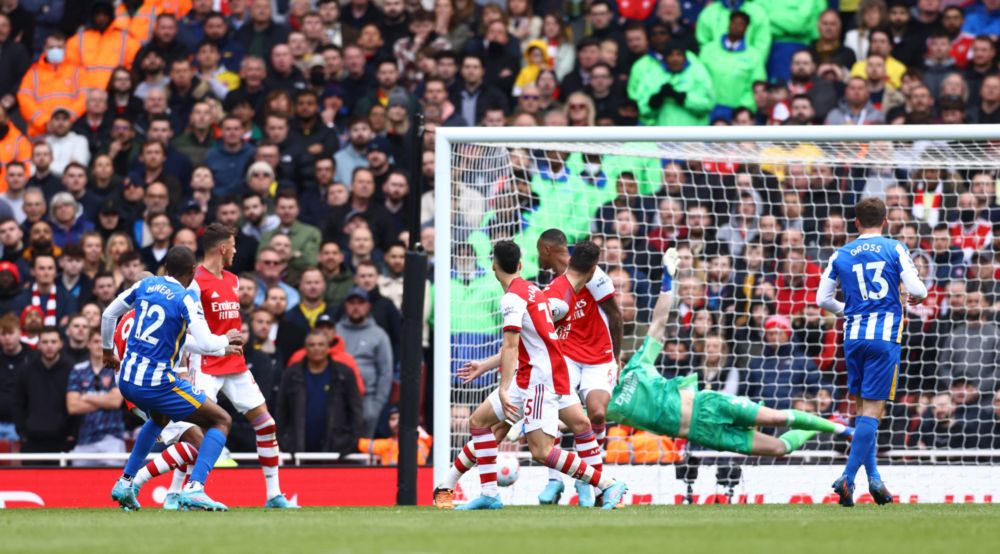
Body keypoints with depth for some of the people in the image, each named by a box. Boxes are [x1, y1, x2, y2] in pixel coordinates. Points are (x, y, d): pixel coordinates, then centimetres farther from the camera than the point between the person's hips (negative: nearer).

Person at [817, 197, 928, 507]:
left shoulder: (840, 255, 8)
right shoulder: (894, 250, 1)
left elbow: (823, 299, 9)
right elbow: (916, 289, -7)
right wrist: (918, 297, 17)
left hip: (853, 337, 3)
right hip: (885, 336, -3)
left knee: (863, 408, 15)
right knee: (873, 409, -4)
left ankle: (873, 478, 12)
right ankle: (848, 478, -14)